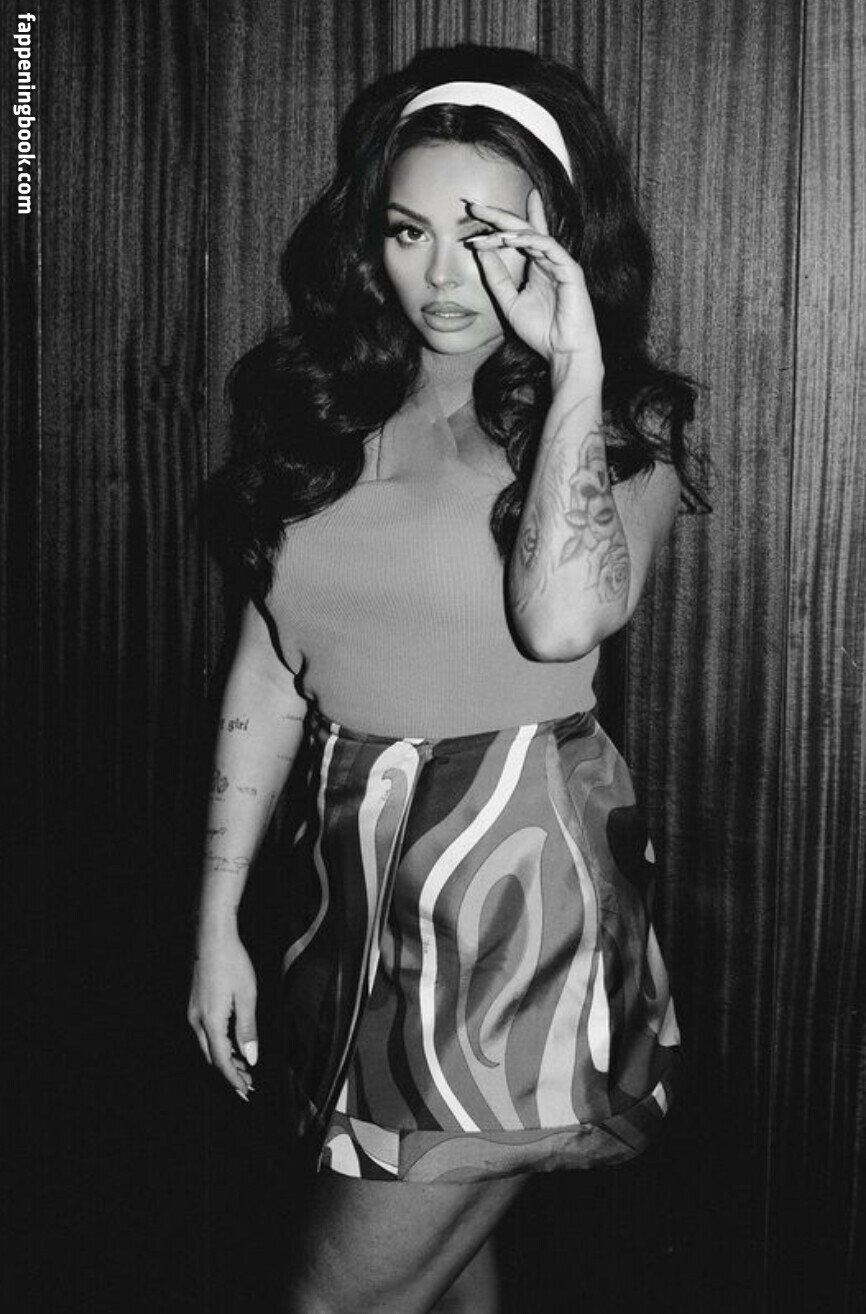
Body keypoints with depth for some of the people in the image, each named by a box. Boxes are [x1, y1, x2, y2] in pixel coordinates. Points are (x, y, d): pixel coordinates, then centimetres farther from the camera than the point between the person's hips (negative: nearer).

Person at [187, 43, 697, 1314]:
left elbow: (563, 618, -26)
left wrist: (574, 366, -20)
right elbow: (267, 670, 7)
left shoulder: (620, 429, -5)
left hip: (520, 888, -4)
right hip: (359, 886, 5)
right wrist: (217, 916, 7)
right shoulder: (328, 409, 6)